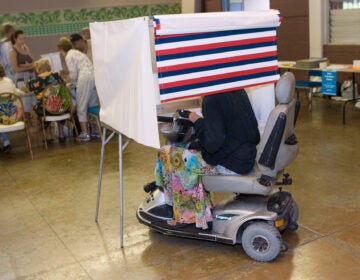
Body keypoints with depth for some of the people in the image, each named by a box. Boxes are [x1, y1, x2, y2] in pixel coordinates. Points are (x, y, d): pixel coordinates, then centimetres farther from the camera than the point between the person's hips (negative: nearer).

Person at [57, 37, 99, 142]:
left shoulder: (68, 56, 0)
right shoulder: (76, 52, 27)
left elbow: (74, 76, -3)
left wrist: (65, 78, 16)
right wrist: (68, 73, 32)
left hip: (85, 78, -9)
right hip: (94, 75, 9)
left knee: (81, 107, 0)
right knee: (93, 105, 15)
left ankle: (85, 133, 1)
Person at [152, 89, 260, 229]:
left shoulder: (212, 100, -20)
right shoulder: (238, 91, 3)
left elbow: (213, 144, -22)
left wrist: (197, 121, -6)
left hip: (229, 164, -9)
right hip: (247, 157, 9)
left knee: (168, 154, 1)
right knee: (193, 146, 25)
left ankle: (188, 214, 13)